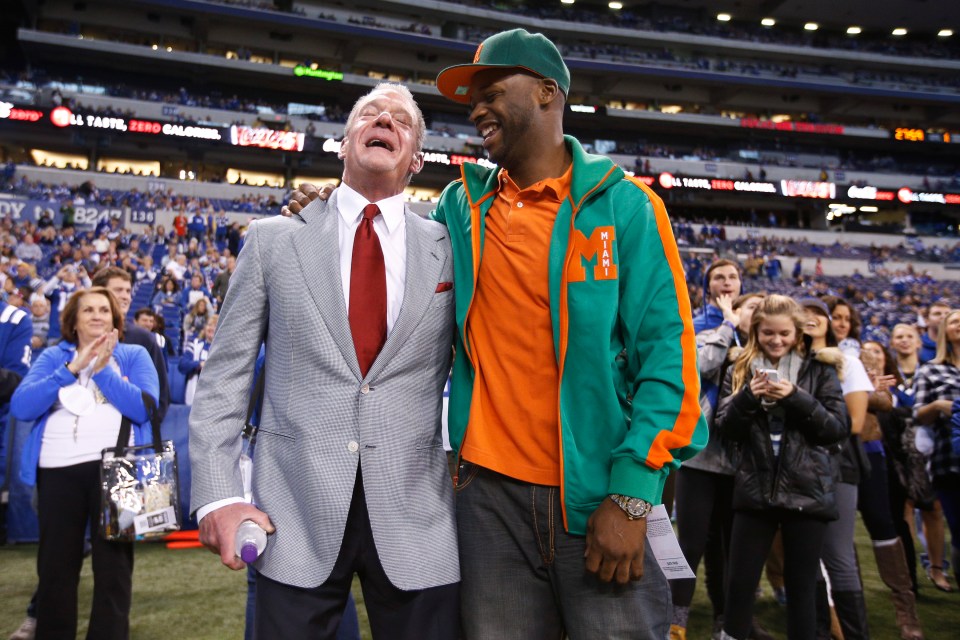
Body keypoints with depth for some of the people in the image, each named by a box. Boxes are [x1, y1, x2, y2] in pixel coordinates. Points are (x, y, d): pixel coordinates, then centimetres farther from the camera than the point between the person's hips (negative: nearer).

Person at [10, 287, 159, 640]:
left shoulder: (134, 355, 7)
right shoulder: (54, 356, 12)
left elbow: (144, 408, -8)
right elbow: (20, 406, -4)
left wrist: (102, 370, -12)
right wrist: (72, 368, -11)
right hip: (58, 469, 2)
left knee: (113, 562, 3)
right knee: (55, 563, 12)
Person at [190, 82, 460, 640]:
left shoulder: (448, 249, 5)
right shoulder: (274, 240, 5)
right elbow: (226, 375, 4)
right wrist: (218, 494, -4)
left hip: (419, 521, 1)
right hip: (293, 517, 0)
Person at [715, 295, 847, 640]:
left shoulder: (820, 369, 2)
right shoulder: (740, 369, 6)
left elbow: (838, 428, -4)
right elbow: (725, 428, 1)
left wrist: (795, 398, -17)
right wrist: (748, 397, -17)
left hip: (806, 492, -1)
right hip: (755, 489, 1)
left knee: (801, 584, 9)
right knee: (740, 580, 6)